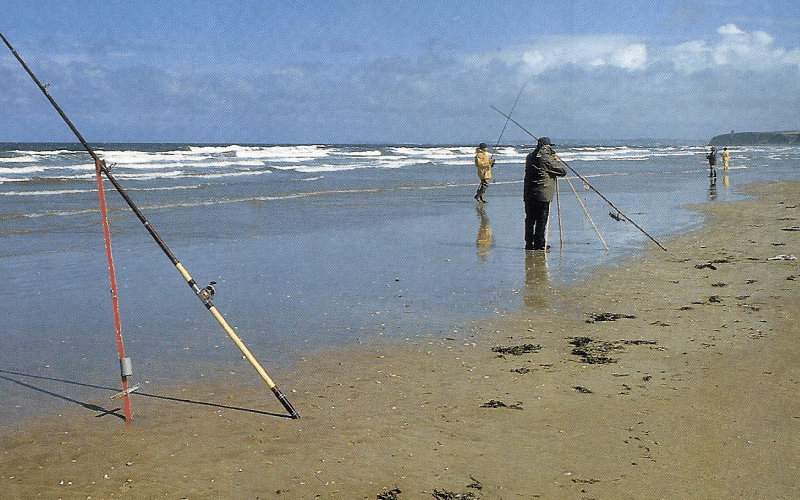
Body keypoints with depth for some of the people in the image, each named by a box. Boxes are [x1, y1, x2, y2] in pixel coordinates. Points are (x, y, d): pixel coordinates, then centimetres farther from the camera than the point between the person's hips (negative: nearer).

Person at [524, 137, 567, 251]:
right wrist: (557, 159, 11)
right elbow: (563, 171, -7)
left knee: (530, 220, 12)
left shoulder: (530, 157, 9)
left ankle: (529, 245, 15)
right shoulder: (546, 158, -13)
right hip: (542, 194, -7)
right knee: (541, 222, 0)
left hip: (528, 194, 7)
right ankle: (539, 246, 1)